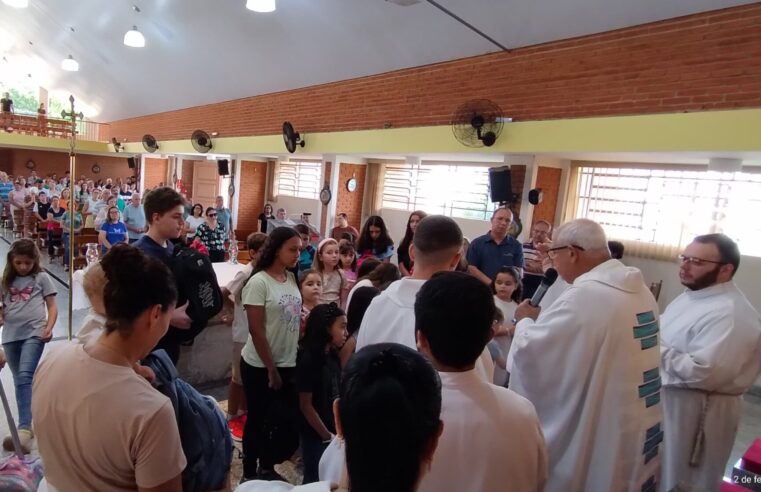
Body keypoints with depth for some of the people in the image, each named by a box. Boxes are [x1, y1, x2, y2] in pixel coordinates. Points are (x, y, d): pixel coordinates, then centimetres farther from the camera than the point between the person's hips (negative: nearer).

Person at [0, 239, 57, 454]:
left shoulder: (41, 277, 4)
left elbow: (52, 306, 2)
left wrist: (49, 328, -12)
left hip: (34, 333, -5)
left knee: (25, 377, -18)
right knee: (19, 381, 12)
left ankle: (24, 429, -23)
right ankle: (27, 424, 24)